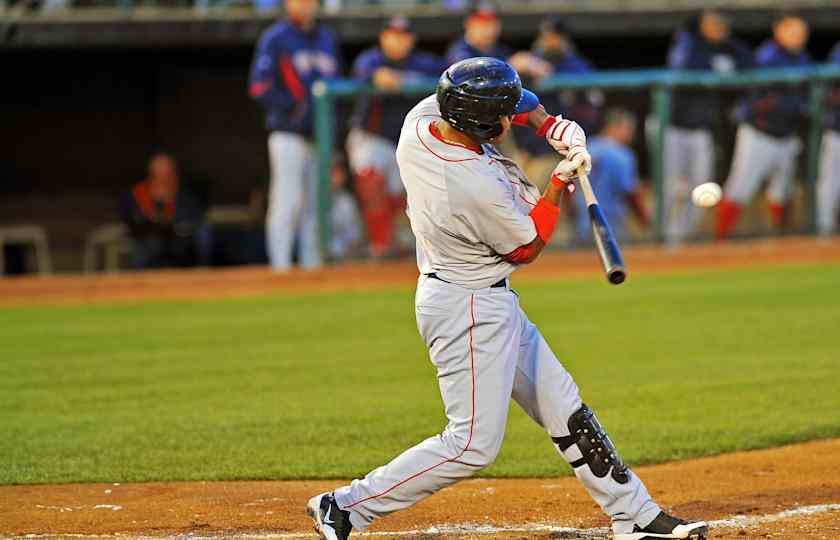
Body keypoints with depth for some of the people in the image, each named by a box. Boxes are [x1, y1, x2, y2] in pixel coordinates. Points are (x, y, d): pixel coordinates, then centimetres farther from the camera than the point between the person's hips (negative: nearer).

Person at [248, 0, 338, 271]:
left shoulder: (327, 38, 18)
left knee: (317, 204, 7)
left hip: (322, 134, 6)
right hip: (289, 133, -6)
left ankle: (313, 265, 13)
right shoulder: (275, 38, -2)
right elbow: (260, 88, -8)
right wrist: (294, 107, -17)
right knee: (287, 201, -10)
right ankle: (280, 266, -9)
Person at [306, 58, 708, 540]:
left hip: (491, 302, 10)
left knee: (564, 410, 15)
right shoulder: (479, 188, -32)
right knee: (475, 443, -6)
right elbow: (527, 248, -12)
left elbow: (518, 101, 10)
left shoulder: (420, 119, -8)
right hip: (470, 308, -10)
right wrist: (561, 182, -7)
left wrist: (548, 123, -6)